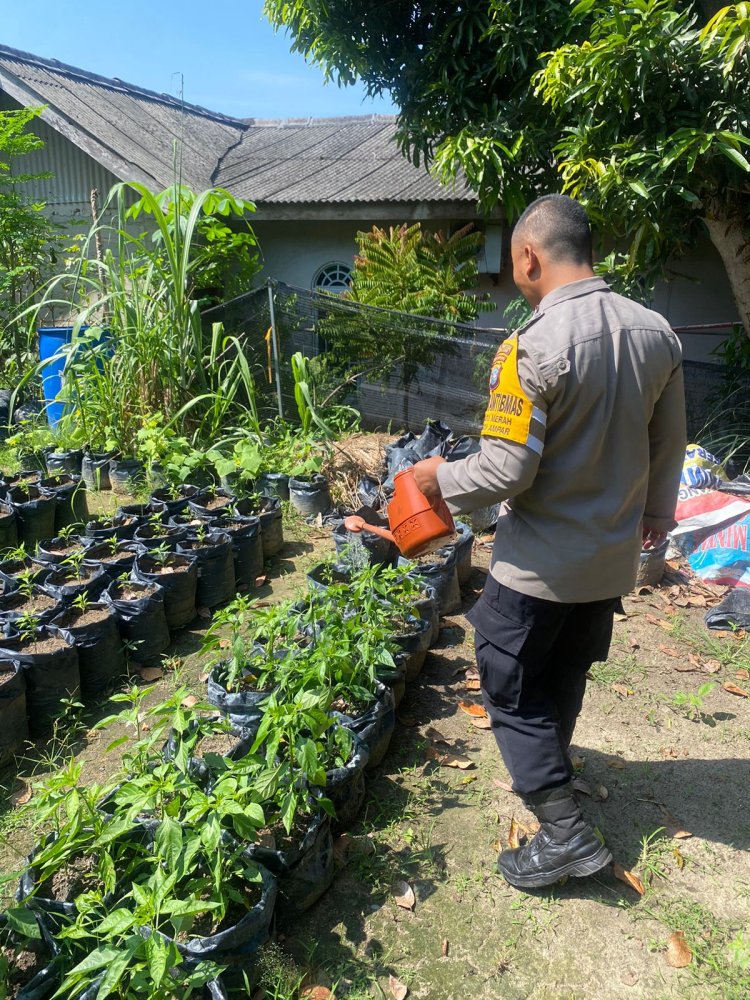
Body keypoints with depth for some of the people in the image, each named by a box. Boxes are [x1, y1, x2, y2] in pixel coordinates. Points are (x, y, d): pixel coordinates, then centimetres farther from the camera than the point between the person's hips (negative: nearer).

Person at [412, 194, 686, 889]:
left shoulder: (534, 347, -25)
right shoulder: (656, 333, -2)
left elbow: (507, 470, -25)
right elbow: (668, 443, 8)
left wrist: (443, 479, -5)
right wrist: (657, 508, 25)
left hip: (540, 563, -7)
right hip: (614, 556, 7)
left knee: (509, 686, 11)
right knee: (566, 675, 27)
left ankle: (564, 830, 12)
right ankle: (548, 764, 51)